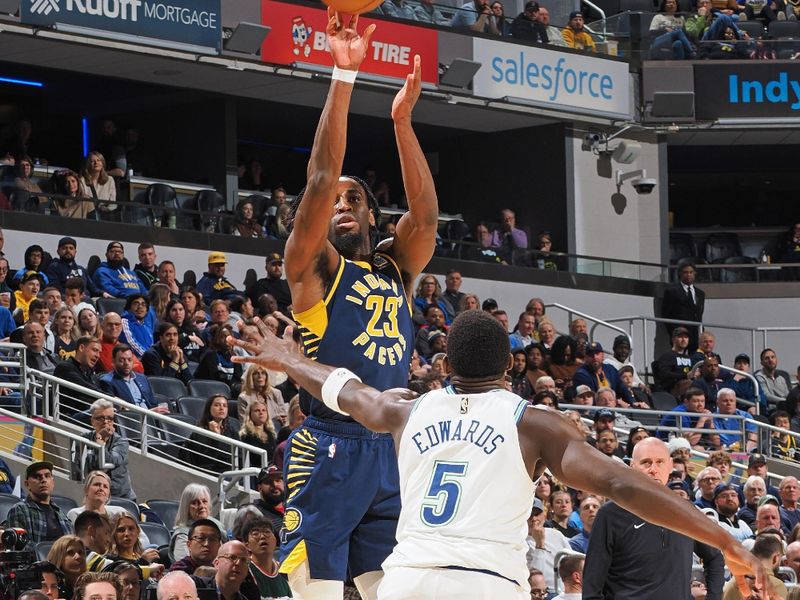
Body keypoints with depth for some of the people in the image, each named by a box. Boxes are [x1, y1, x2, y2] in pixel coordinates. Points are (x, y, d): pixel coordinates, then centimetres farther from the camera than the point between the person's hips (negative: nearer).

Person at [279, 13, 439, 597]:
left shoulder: (396, 266, 17)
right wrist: (344, 76, -13)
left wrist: (402, 120, -4)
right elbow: (322, 179, -8)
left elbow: (425, 214, 0)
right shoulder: (315, 265, 3)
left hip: (389, 448, 5)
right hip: (327, 448, -5)